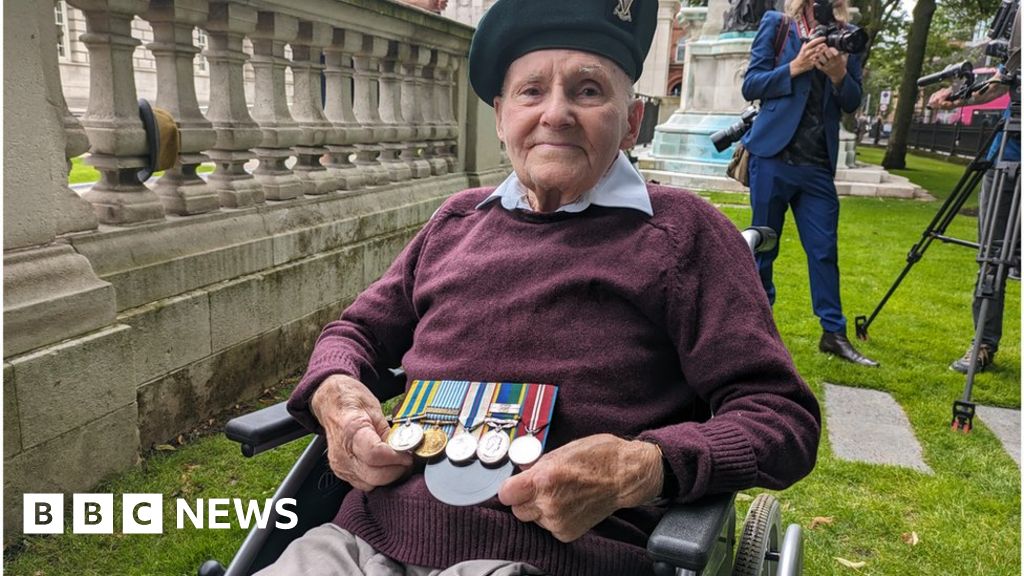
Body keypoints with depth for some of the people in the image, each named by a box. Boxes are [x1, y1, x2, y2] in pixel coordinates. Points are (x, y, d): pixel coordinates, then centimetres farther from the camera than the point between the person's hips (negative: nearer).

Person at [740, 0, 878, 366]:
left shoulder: (847, 35, 11)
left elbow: (852, 103, 10)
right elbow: (750, 86, -1)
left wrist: (839, 75, -10)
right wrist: (795, 67, -14)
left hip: (819, 164, 3)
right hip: (774, 155, -3)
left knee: (824, 249, 4)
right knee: (763, 245, 6)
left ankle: (834, 334, 13)